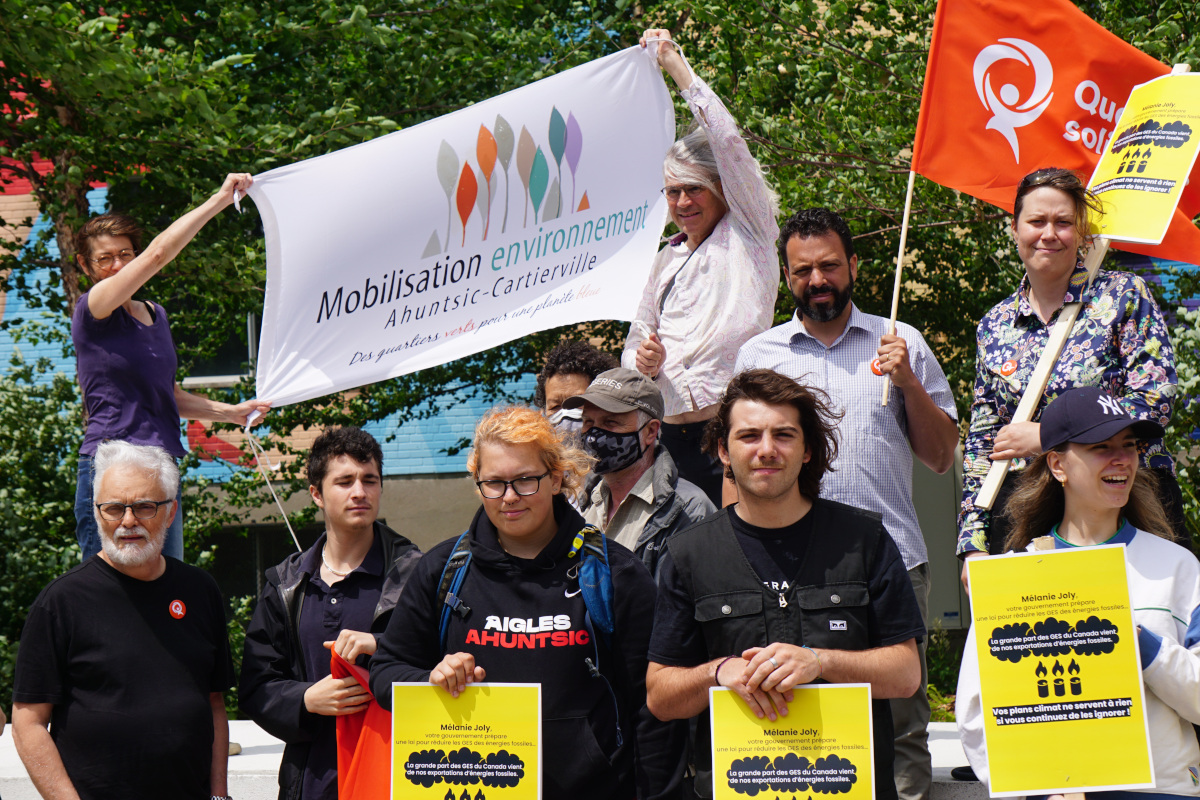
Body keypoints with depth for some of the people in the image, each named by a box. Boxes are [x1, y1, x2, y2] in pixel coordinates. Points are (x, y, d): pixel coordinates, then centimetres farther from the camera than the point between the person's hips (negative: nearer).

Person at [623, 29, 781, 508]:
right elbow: (637, 341, 26)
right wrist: (644, 361, 1)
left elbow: (727, 140, -5)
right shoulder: (669, 258, 23)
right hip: (672, 433, 5)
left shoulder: (748, 234, 6)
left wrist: (677, 66, 0)